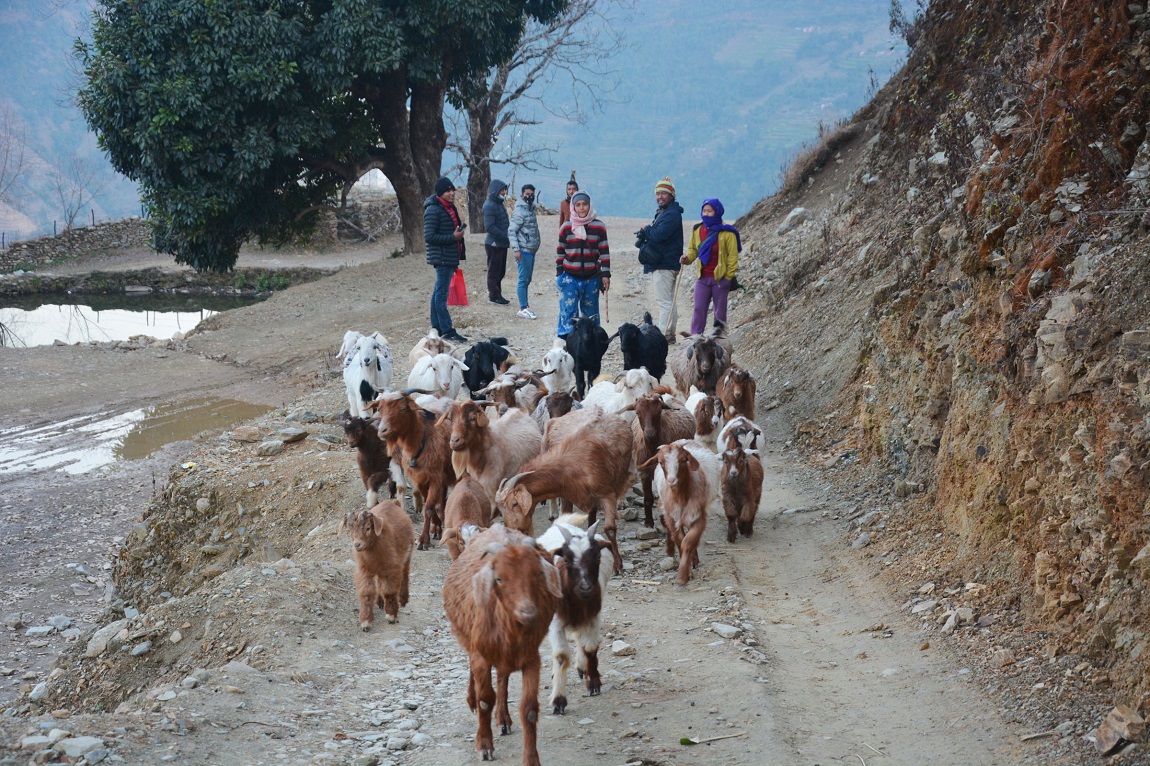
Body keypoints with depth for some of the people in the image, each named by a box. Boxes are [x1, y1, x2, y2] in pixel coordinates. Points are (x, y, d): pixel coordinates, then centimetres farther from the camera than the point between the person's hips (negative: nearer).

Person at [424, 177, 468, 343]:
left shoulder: (450, 208, 15)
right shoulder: (433, 210, -15)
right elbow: (429, 236, -20)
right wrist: (453, 237, -21)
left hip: (449, 258, 10)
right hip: (442, 258, -10)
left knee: (438, 293, 14)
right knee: (441, 294, -7)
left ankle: (436, 328, 19)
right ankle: (447, 331, -8)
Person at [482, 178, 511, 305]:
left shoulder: (499, 203, 14)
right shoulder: (489, 206, -16)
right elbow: (490, 227, -22)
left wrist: (507, 238, 7)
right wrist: (506, 237, -20)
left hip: (502, 244, 9)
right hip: (494, 244, -9)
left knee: (500, 271, 14)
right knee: (494, 271, -1)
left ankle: (497, 295, 22)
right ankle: (494, 296, 6)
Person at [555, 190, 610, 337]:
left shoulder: (599, 227, 1)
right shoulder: (566, 228, 3)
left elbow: (604, 253, 3)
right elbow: (560, 252, 9)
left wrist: (605, 275, -1)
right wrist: (559, 273, 5)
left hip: (591, 278, 1)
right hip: (569, 277, -1)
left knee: (590, 314, 9)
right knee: (568, 312, -9)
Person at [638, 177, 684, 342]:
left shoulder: (672, 214, -15)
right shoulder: (662, 212, 19)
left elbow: (659, 235, -25)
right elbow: (656, 234, 17)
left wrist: (646, 230, -7)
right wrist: (646, 234, -4)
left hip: (664, 264, -11)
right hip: (662, 264, 11)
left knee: (664, 301, -11)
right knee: (669, 301, 15)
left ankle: (664, 335, -13)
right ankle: (670, 334, 22)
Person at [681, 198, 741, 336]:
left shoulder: (726, 233, -8)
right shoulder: (698, 230, 4)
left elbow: (733, 256, -6)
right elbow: (693, 249, 17)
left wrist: (728, 277, -9)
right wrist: (688, 258, -5)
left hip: (720, 278, -3)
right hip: (703, 278, 3)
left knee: (720, 311, 6)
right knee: (698, 309, -3)